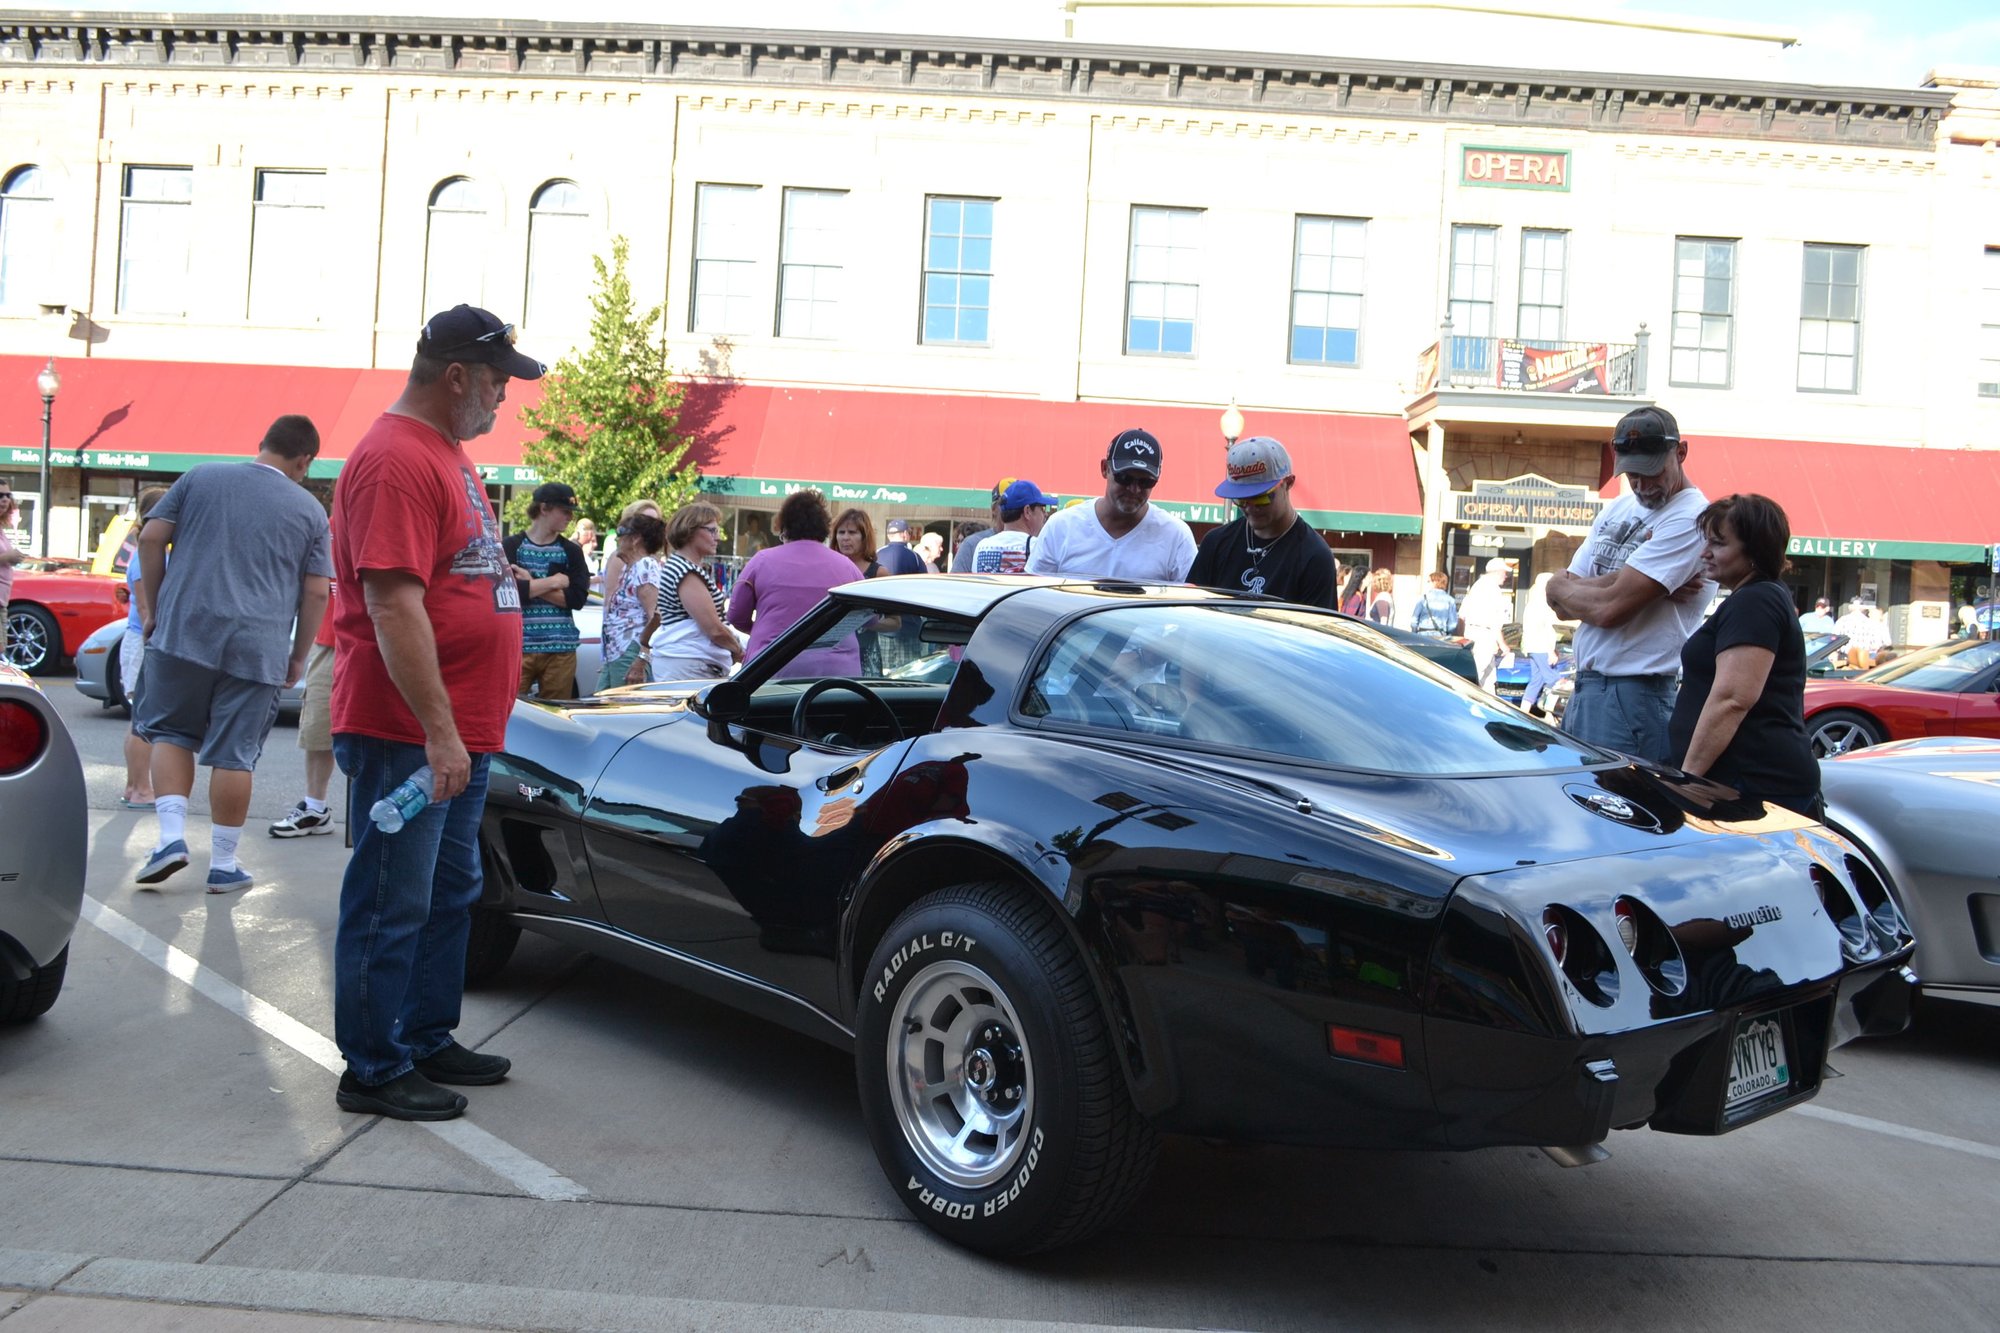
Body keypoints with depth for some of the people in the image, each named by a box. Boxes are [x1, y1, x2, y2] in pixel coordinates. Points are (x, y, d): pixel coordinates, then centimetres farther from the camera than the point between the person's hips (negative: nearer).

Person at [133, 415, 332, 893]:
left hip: (183, 633, 1)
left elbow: (151, 538, 5)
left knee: (170, 733, 16)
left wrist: (154, 608, 14)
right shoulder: (309, 509, 6)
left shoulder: (200, 478, 8)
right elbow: (316, 592, 3)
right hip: (258, 649, 0)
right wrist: (299, 656, 11)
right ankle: (223, 864, 11)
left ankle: (171, 835, 2)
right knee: (234, 754, 4)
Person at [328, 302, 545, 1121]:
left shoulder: (443, 451, 16)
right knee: (392, 906, 0)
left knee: (449, 894, 18)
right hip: (408, 736, -10)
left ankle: (428, 1040, 30)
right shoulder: (396, 461, -17)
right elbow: (393, 604, -24)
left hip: (458, 730, 10)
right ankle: (373, 1071, 12)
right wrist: (438, 729, -25)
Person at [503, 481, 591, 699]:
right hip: (519, 646, -2)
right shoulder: (511, 546, 4)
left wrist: (532, 585, -9)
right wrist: (555, 582, -6)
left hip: (561, 649, 2)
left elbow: (578, 599, -3)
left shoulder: (571, 551, 10)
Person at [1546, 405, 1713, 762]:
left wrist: (1559, 585, 1)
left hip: (1632, 699, -8)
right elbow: (1564, 607, 8)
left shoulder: (1690, 519, -12)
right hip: (1583, 689, 8)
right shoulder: (1617, 509, 15)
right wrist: (1626, 582, -9)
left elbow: (1609, 609, -19)